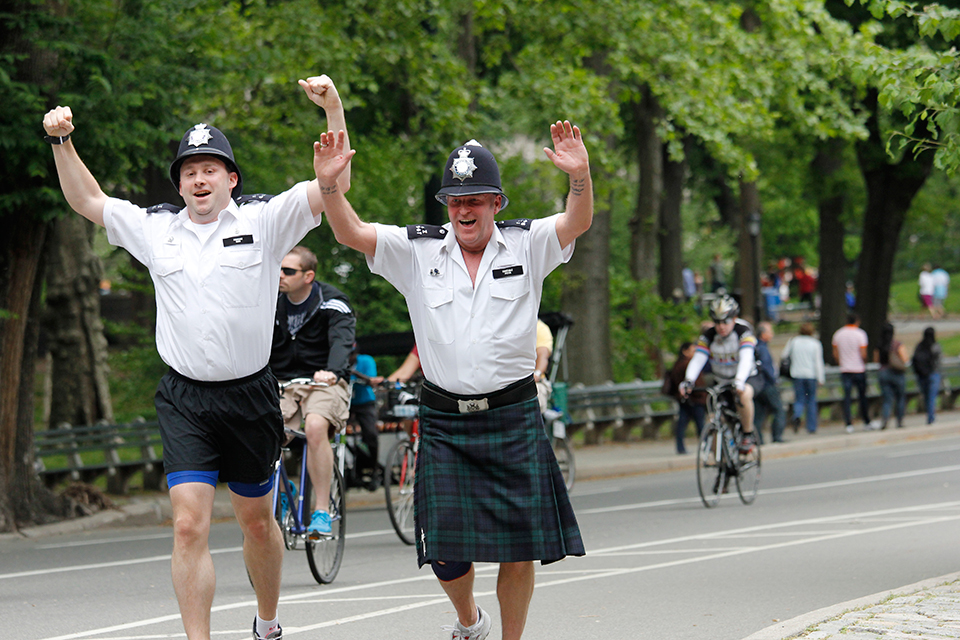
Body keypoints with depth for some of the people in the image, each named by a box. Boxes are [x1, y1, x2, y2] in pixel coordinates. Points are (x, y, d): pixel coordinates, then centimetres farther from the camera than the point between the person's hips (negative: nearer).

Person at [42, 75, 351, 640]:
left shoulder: (265, 220, -1)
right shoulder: (156, 228, 7)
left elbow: (334, 186, -9)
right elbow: (88, 201, 19)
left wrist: (334, 109, -18)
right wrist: (62, 142, 8)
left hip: (251, 396, -1)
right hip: (185, 398, 1)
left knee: (257, 520, 14)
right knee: (190, 525, -12)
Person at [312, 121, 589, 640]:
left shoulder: (526, 244, 2)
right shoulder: (418, 251, 3)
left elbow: (576, 224, -13)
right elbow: (352, 233, -5)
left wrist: (580, 175, -34)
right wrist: (329, 185, -23)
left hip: (513, 418, 0)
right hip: (444, 422, 0)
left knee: (520, 549, 0)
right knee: (447, 553, -3)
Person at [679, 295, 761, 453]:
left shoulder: (744, 332, -19)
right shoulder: (708, 336, -9)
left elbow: (746, 359, -34)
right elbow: (697, 360, -21)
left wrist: (739, 382, -53)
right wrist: (688, 382, -40)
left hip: (750, 379, -4)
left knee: (744, 394, -38)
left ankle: (749, 435, -18)